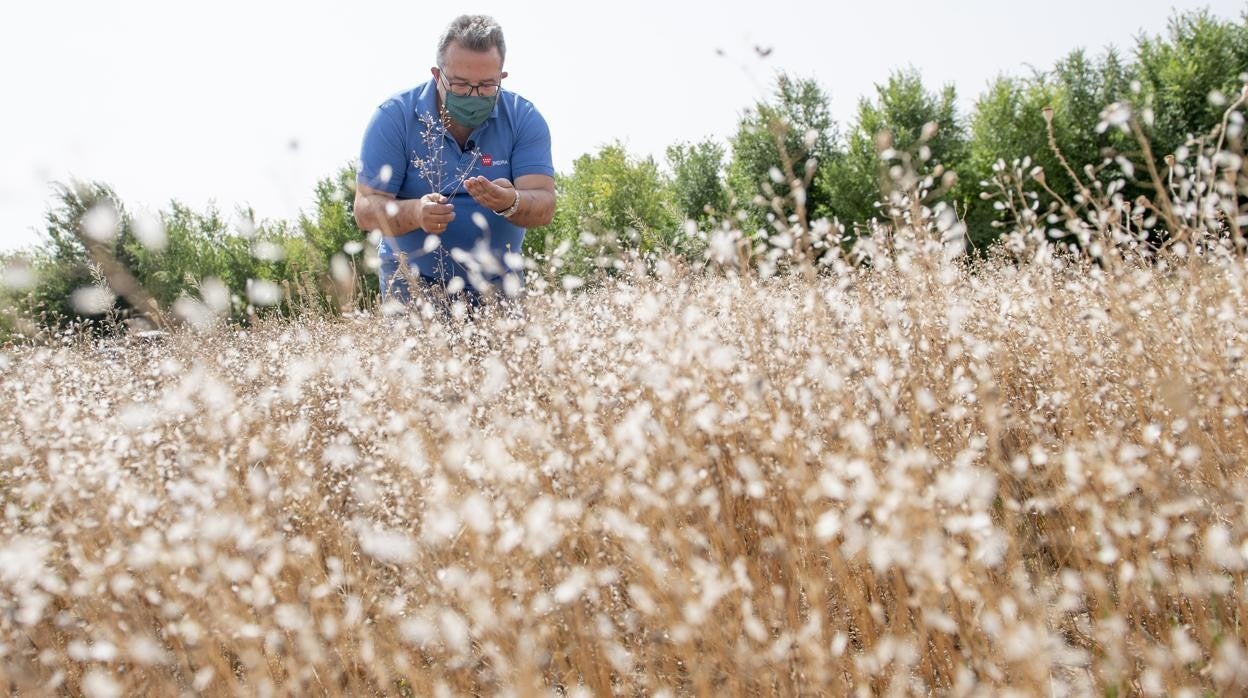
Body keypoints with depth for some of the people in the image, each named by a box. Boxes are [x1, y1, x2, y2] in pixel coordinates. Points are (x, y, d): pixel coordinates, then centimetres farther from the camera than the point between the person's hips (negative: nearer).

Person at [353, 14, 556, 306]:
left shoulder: (524, 118, -5)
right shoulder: (394, 116, -9)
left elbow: (543, 207, -14)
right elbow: (366, 210, -13)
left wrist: (509, 203, -37)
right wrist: (415, 213, -35)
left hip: (497, 283, 2)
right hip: (412, 283, -2)